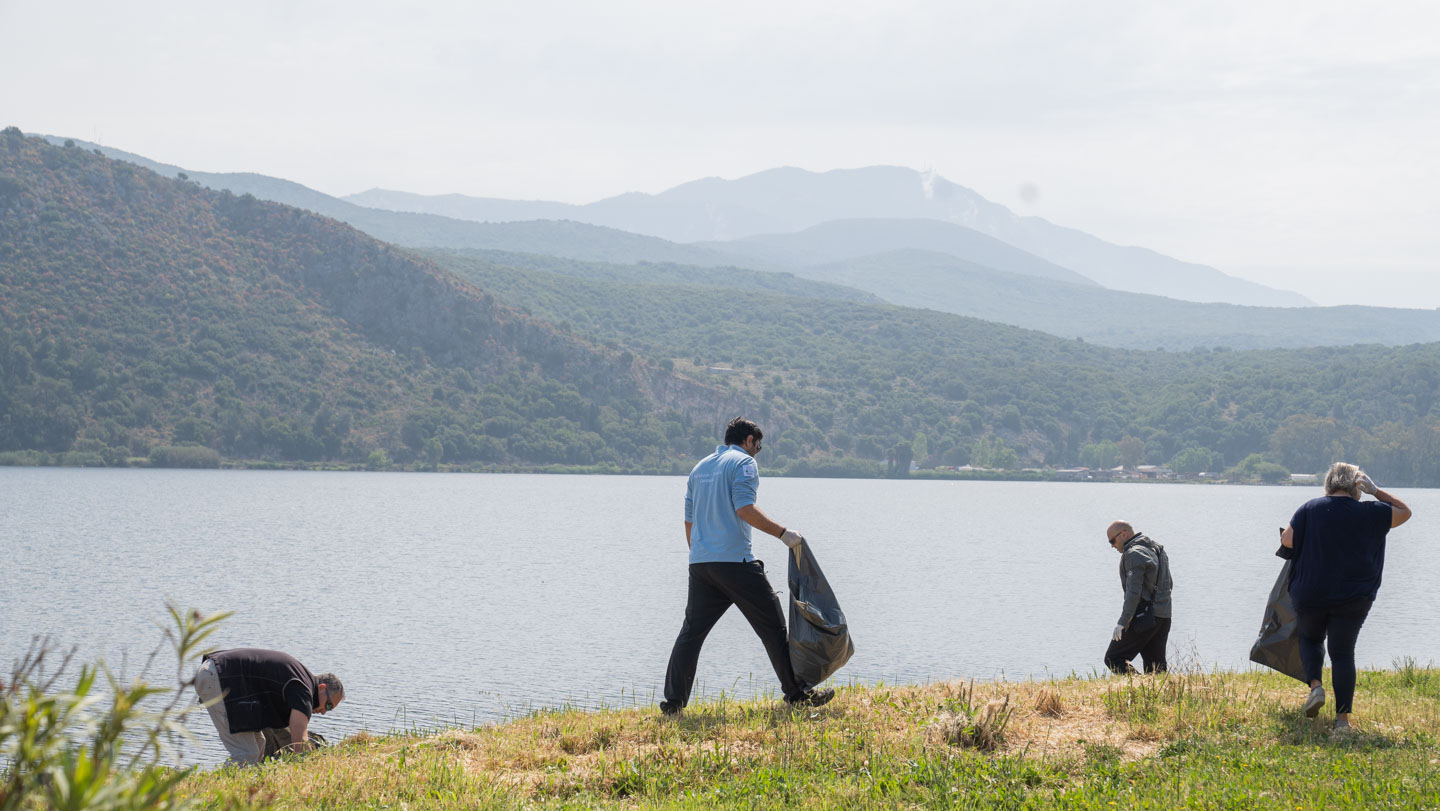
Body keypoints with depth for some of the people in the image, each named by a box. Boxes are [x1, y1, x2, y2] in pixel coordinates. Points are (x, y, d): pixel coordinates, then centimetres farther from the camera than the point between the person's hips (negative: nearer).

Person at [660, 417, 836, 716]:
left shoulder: (701, 467, 21)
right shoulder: (744, 462, -2)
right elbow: (745, 509, -17)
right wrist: (783, 533, -13)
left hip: (700, 563, 7)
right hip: (734, 560, -7)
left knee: (691, 632, 7)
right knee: (772, 626, 1)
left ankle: (673, 701, 2)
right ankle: (797, 693, 4)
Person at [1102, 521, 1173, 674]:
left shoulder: (1134, 554, -12)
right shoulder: (1157, 549, 18)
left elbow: (1134, 592, -21)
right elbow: (1167, 585, 21)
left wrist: (1122, 622, -22)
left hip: (1143, 617, -9)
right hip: (1164, 617, 9)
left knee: (1113, 659, -4)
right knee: (1156, 667, 10)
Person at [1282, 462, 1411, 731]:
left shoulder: (1310, 509, -4)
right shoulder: (1371, 513, -2)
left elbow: (1287, 540, -4)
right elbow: (1404, 512, 13)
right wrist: (1375, 491, 11)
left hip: (1311, 595, 0)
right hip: (1353, 598, 0)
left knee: (1310, 638, 25)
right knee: (1343, 653, 7)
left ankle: (1315, 685, 1)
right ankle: (1343, 716, 0)